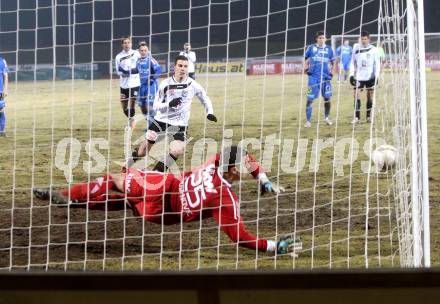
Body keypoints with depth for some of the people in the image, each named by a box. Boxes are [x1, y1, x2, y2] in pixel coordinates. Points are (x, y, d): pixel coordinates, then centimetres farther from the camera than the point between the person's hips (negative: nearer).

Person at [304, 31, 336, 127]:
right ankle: (308, 120, 1)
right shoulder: (311, 48, 3)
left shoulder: (328, 49, 6)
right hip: (313, 77, -2)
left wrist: (332, 72, 5)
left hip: (325, 77, 2)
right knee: (310, 99, -6)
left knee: (327, 98, 7)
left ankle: (327, 117, 29)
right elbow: (306, 59, 15)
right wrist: (306, 67, -2)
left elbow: (332, 62, 18)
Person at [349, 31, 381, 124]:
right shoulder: (356, 49, 6)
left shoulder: (373, 50, 1)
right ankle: (357, 117, -9)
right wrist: (351, 75, 2)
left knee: (370, 95, 4)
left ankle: (369, 116, 14)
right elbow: (353, 63, 10)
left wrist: (376, 75, -7)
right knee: (356, 95, -10)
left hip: (370, 77, -1)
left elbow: (377, 63, 2)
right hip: (359, 77, 1)